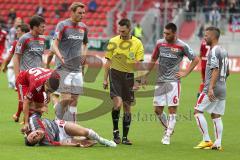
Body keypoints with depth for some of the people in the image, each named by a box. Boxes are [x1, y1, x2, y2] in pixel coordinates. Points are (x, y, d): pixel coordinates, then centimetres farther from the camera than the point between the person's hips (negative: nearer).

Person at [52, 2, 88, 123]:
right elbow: (54, 45, -13)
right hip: (64, 67, -6)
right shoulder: (62, 25, -7)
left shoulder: (83, 27, 11)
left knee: (74, 100, 5)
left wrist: (84, 55, 11)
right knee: (66, 98, -14)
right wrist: (60, 57, -30)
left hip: (77, 68, 6)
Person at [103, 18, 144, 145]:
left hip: (129, 76, 1)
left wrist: (138, 80, -10)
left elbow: (139, 64, 0)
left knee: (127, 106, 4)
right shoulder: (113, 42, 2)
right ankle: (115, 131, 2)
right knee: (118, 103, -17)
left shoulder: (137, 43, 1)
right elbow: (108, 61, 8)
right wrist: (105, 79, 5)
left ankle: (125, 137, 11)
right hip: (115, 74, -1)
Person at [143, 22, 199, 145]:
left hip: (173, 81, -4)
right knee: (158, 110, 3)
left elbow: (195, 60, 2)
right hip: (160, 81, 4)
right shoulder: (160, 43, 4)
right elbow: (153, 60, 17)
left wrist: (185, 73, -3)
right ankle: (168, 129, 27)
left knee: (172, 109, -5)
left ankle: (167, 136, 2)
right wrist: (146, 76, 15)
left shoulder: (182, 46, -6)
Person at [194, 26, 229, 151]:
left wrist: (211, 88, -25)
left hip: (213, 89, -9)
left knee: (198, 111, -2)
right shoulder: (223, 51, 16)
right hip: (222, 89, 9)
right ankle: (218, 143, 2)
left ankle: (206, 140, -6)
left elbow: (215, 70, -21)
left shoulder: (214, 51, -12)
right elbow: (227, 72, 22)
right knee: (216, 115, 9)